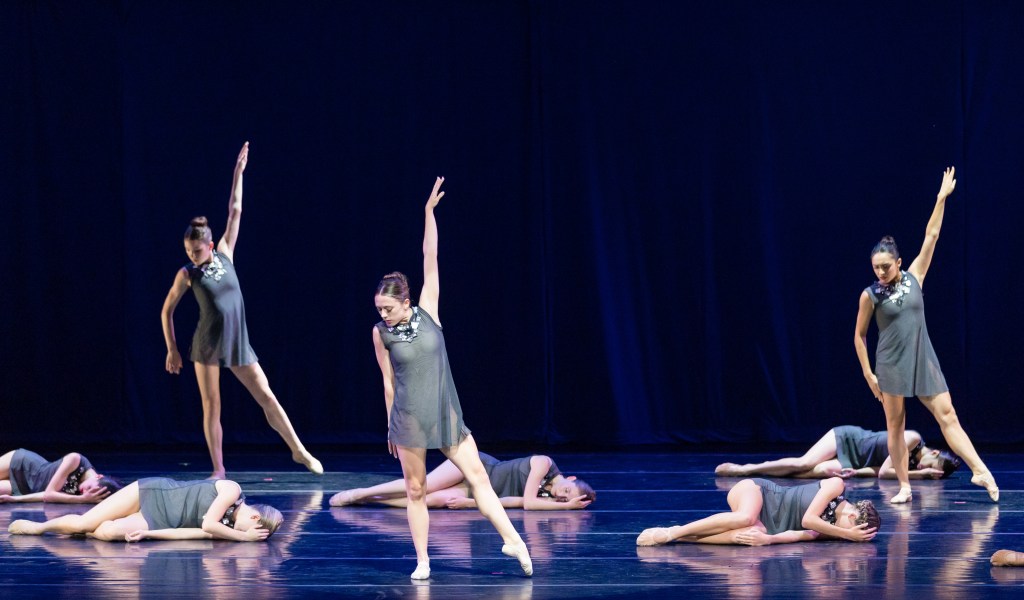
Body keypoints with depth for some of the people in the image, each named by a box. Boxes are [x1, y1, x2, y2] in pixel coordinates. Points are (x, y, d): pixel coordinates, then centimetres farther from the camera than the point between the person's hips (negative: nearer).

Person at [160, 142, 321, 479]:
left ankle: (299, 451, 7)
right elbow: (167, 312, 5)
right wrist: (171, 349, 3)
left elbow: (235, 212, 9)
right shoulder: (187, 274, -1)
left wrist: (238, 172, 10)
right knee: (211, 406, -1)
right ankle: (218, 470, 3)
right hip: (207, 344, -3)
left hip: (238, 343, 3)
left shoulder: (224, 255, 6)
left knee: (266, 397, 2)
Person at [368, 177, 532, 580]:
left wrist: (429, 211, -11)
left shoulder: (427, 311, -2)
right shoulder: (381, 333, -3)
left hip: (446, 411, 1)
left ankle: (512, 540, -4)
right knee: (415, 489, 4)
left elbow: (430, 259, -6)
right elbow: (388, 382, 4)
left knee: (477, 476, -3)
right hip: (408, 418, -1)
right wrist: (391, 427, 7)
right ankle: (423, 561, 11)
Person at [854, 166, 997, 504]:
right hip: (891, 365, -2)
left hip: (924, 361, 2)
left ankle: (980, 471, -9)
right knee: (895, 425, 2)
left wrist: (941, 199, -1)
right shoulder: (870, 295, -5)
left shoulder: (914, 277, 2)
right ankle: (904, 487, 8)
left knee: (947, 416, -2)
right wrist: (868, 374, 0)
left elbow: (931, 237, 2)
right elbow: (859, 336, 3)